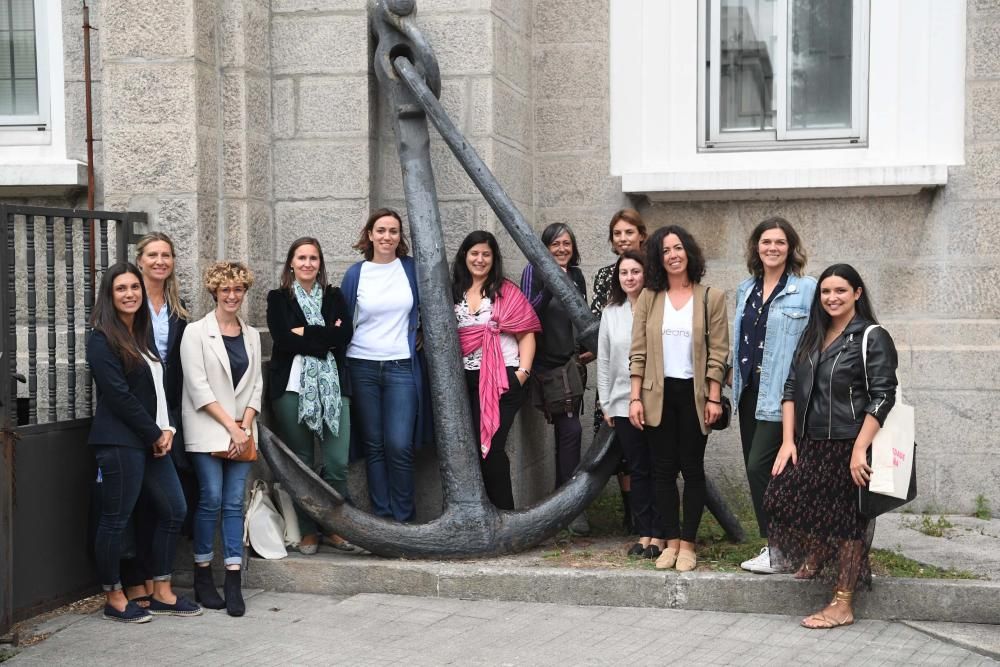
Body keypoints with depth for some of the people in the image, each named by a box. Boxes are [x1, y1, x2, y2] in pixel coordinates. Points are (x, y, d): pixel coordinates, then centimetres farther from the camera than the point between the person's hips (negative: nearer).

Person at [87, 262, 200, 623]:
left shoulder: (143, 334, 16)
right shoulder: (102, 340, -8)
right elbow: (118, 394, -14)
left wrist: (167, 429, 1)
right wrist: (155, 434, -10)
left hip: (152, 440, 9)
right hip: (120, 441, -9)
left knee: (173, 510, 9)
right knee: (115, 519, -1)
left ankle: (162, 593, 18)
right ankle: (114, 599, 12)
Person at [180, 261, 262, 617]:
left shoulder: (251, 335, 13)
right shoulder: (197, 332, -1)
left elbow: (256, 385, 10)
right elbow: (198, 387, -8)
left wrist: (246, 426, -4)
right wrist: (230, 425, -11)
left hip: (242, 431, 4)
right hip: (207, 430, -4)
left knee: (235, 503, 0)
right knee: (211, 499, -7)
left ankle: (233, 581, 0)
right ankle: (203, 576, 6)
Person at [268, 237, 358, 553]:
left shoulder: (334, 296, 14)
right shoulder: (278, 298, 8)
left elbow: (346, 334, -2)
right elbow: (283, 339, -8)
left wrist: (305, 333, -7)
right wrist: (325, 339, -5)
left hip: (332, 386, 1)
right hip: (292, 386, -1)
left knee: (337, 463, -6)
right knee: (300, 462, 2)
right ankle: (308, 531, 12)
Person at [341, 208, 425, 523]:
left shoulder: (412, 268, 3)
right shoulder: (356, 273, 4)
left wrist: (420, 333, 5)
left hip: (401, 367, -1)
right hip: (362, 367, 1)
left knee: (399, 446, -9)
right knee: (374, 446, 5)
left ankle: (404, 519, 4)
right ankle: (382, 517, 14)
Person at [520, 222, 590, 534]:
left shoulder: (576, 275, 13)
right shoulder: (534, 272, -4)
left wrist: (590, 348, 6)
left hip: (573, 363, 6)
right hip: (547, 364, -6)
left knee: (566, 430, 8)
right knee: (570, 429, -12)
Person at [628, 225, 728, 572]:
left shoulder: (711, 298, 1)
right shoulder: (648, 298, 5)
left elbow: (718, 353, -2)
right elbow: (638, 352, 2)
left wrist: (714, 398, -8)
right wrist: (635, 397, -4)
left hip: (694, 394, -2)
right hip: (658, 394, 2)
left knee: (692, 468, 3)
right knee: (663, 469, 5)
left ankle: (687, 544, 11)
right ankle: (671, 541, 15)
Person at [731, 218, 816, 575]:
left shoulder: (806, 289, -7)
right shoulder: (746, 289, 13)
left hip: (782, 394, -7)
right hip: (750, 391, 7)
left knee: (760, 467, -11)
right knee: (756, 471, 9)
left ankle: (778, 549, 0)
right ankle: (775, 545, 18)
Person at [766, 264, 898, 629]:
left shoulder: (872, 338, -7)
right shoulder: (812, 337, 12)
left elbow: (881, 398, -14)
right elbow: (791, 390, 10)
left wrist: (859, 449, -20)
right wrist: (788, 441, 0)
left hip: (848, 447, -5)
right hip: (809, 444, 6)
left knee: (844, 520, 1)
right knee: (790, 500, -1)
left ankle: (842, 604, 11)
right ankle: (814, 559, 30)